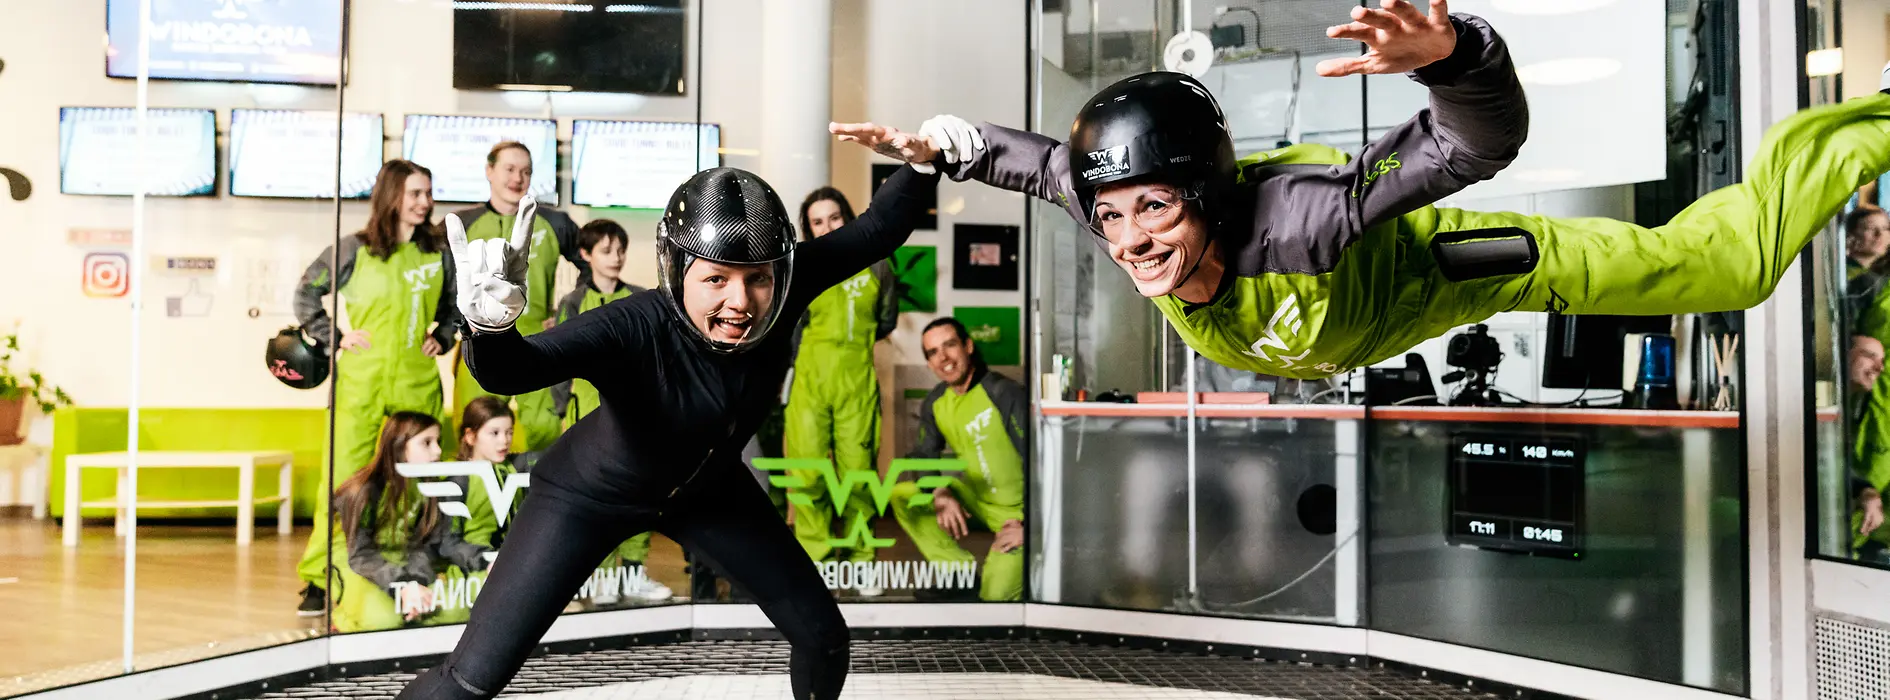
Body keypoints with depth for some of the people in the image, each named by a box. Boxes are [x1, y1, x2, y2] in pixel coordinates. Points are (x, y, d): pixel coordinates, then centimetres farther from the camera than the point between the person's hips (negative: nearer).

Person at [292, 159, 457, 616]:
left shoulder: (438, 254, 10)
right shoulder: (355, 250, 0)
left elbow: (454, 305, 25)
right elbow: (307, 292, 9)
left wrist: (442, 338, 10)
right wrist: (332, 336, 1)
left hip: (419, 381, 3)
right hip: (362, 378, -3)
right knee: (345, 474, -6)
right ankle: (319, 579, 2)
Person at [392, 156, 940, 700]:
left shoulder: (785, 291, -28)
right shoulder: (634, 329, -40)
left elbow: (879, 228, -16)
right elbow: (508, 370, -54)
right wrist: (490, 323, -75)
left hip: (708, 488, 4)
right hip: (593, 493, -4)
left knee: (823, 635, 9)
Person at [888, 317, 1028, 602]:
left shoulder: (1006, 394, -21)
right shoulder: (934, 404, 0)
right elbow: (923, 458, 5)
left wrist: (1027, 525, -23)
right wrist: (940, 494, -16)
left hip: (1019, 511, -6)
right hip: (978, 501, 7)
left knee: (995, 596, -20)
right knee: (902, 496, -8)